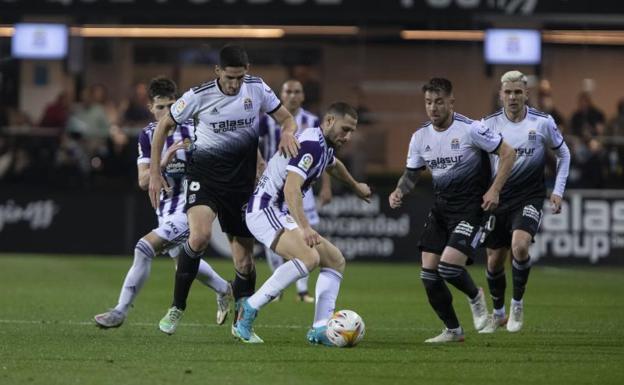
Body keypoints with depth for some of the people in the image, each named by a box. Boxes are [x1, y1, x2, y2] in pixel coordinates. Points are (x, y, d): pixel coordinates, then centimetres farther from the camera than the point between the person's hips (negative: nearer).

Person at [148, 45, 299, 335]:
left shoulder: (257, 89, -4)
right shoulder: (199, 96, -11)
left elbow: (286, 119, 6)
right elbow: (164, 126, 1)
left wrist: (287, 132, -19)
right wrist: (155, 173, -3)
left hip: (242, 180, 3)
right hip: (205, 174, -3)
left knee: (245, 262, 2)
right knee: (200, 236, -29)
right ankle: (177, 307, -12)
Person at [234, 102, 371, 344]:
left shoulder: (325, 145, 14)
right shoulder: (312, 144, -18)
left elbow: (335, 166, 41)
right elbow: (291, 188, -30)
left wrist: (356, 187, 58)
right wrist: (304, 228, -41)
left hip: (279, 214, 11)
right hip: (264, 209, -11)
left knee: (336, 261, 8)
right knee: (309, 258, -31)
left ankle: (320, 329, -1)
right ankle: (249, 310, -23)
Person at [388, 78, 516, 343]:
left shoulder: (470, 129, -13)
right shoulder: (420, 137, 4)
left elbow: (507, 153, -8)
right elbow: (411, 174, 14)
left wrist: (494, 190, -16)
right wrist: (399, 191, -8)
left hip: (470, 208, -6)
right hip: (440, 207, 6)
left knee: (449, 266, -22)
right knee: (428, 274, -1)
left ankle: (475, 296, 12)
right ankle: (452, 331, 16)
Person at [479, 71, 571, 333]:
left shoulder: (543, 122, -6)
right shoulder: (489, 124, -4)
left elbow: (563, 154, 9)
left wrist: (558, 191, 3)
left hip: (529, 197, -2)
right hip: (498, 198, 2)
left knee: (519, 246, -27)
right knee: (494, 261, 6)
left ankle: (517, 304, -5)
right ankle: (498, 314, 31)